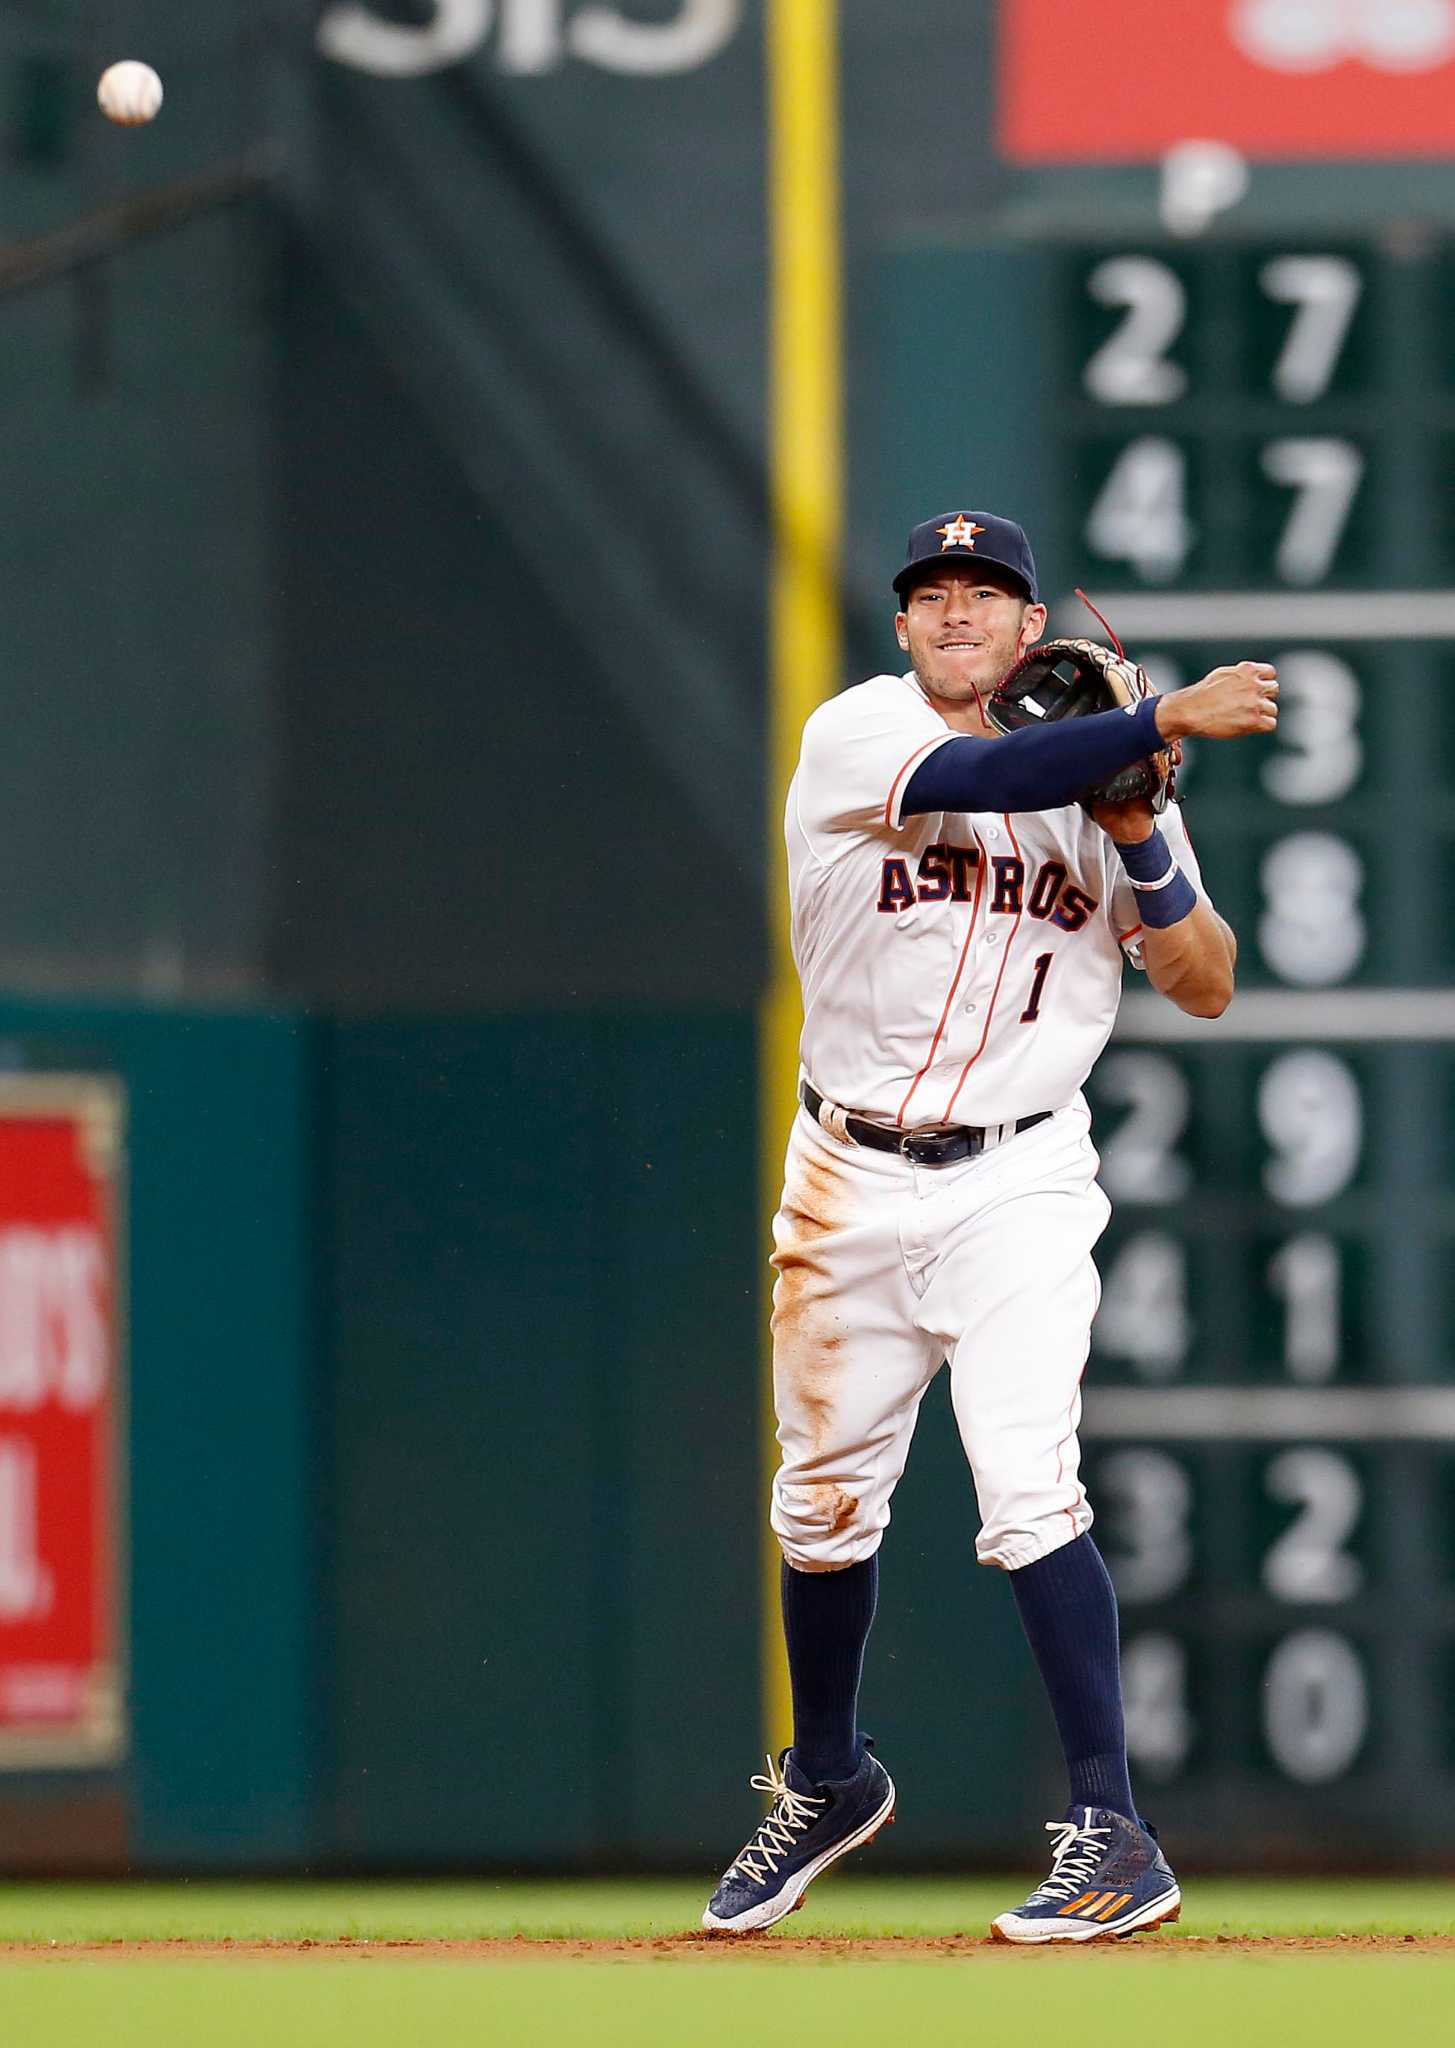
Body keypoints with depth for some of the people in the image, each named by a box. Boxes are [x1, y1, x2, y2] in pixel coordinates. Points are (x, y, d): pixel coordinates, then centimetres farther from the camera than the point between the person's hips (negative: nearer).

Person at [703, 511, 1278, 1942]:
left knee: (1025, 1490, -16)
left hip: (1017, 1186, -1)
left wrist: (1140, 838, -13)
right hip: (851, 1180, 1)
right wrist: (1166, 721, -33)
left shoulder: (1097, 779, 4)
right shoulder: (857, 737, -5)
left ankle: (1113, 1837, -17)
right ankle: (826, 1783, 36)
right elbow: (971, 782, -27)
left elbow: (1205, 986, 2)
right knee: (824, 1500, 13)